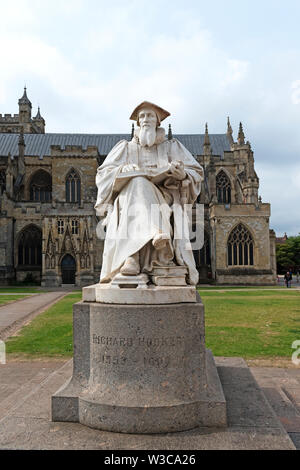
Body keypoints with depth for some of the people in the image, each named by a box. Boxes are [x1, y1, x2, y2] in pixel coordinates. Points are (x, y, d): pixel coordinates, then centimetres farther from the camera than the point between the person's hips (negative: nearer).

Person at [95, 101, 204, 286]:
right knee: (138, 183, -34)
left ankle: (133, 255, -52)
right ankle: (157, 233, -55)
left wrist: (183, 175, -16)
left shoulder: (172, 147, 20)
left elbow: (197, 172, 9)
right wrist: (124, 170, -14)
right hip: (130, 199, 1)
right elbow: (103, 174, 8)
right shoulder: (126, 148, 21)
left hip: (164, 202, 0)